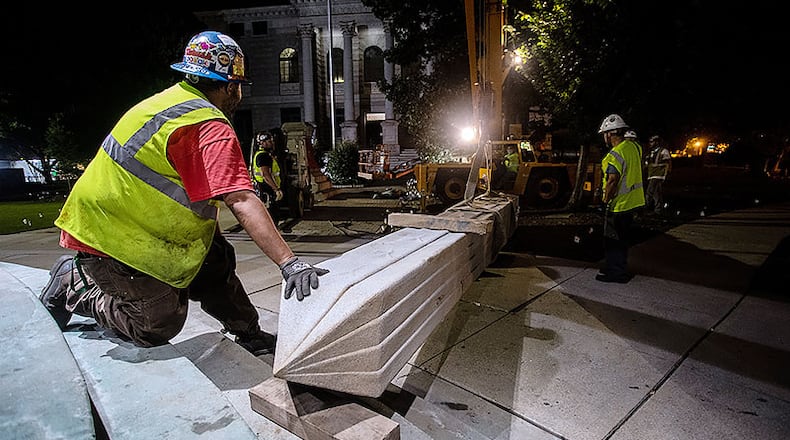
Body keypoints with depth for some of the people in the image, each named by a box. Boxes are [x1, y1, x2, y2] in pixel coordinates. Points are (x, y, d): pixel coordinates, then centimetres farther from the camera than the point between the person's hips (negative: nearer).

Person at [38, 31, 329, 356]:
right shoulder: (212, 128, -23)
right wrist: (289, 263, -38)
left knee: (216, 261, 10)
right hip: (111, 239, -10)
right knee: (160, 327, 2)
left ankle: (250, 336, 19)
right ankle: (74, 287, 16)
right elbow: (242, 202, -35)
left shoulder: (169, 99, 6)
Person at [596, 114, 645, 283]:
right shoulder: (634, 146, 7)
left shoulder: (615, 154, -22)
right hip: (633, 201, 9)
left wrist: (606, 201, -16)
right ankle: (620, 269, 30)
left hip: (619, 204, -9)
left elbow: (612, 181, -24)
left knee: (613, 240, 2)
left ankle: (615, 272, 10)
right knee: (622, 238, 19)